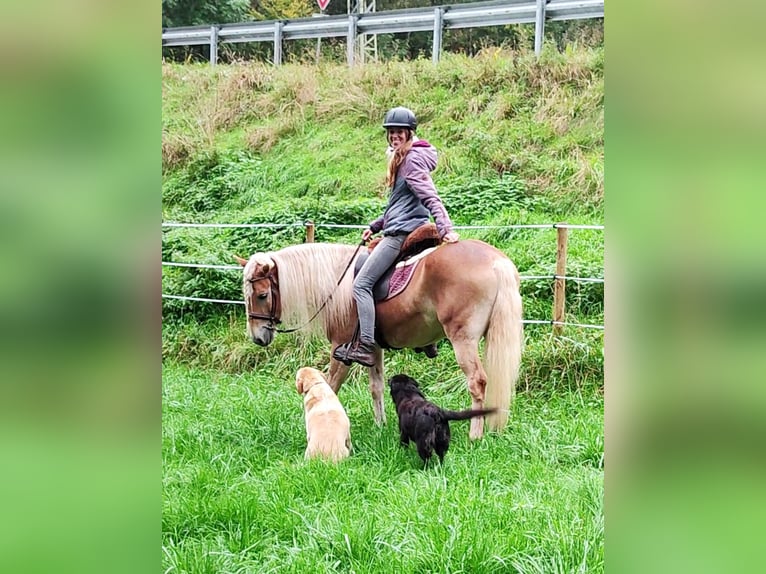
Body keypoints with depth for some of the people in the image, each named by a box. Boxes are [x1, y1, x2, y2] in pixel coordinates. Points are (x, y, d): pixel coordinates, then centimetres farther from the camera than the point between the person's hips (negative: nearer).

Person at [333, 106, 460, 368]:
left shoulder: (412, 160, -11)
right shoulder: (400, 158, 20)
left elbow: (431, 198, -22)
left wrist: (445, 228, -33)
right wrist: (375, 226, 22)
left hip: (401, 233, -11)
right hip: (398, 231, 11)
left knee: (362, 284, -16)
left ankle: (365, 347, -22)